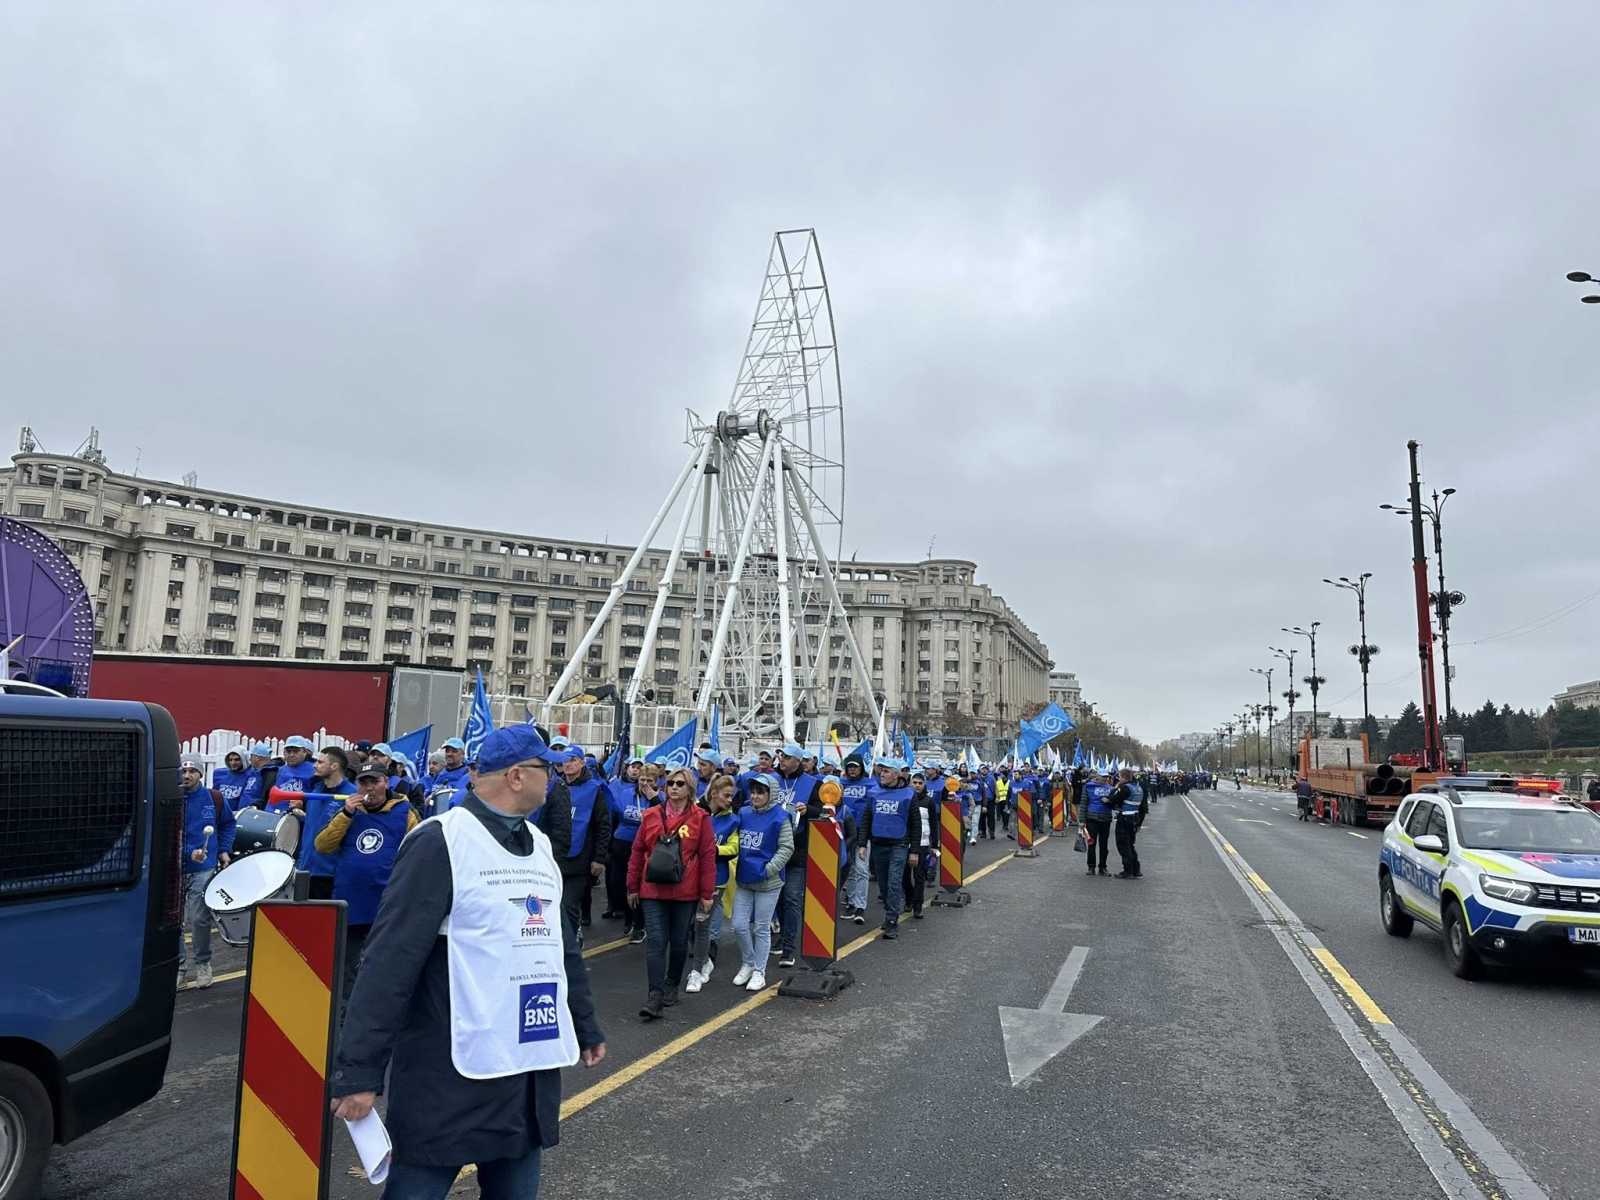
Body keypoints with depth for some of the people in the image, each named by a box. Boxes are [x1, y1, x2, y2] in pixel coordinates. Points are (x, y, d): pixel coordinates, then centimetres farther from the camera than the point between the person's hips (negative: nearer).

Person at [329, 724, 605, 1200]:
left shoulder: (540, 844, 10)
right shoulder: (441, 842, -14)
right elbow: (389, 961, -18)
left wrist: (585, 1026, 23)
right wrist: (360, 1070, -20)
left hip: (532, 1069, 7)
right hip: (451, 1076, -7)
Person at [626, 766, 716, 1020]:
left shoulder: (700, 818, -4)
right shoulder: (651, 816, 4)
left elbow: (708, 856, -3)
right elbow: (637, 852, 8)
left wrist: (706, 894, -4)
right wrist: (633, 887, 8)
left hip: (685, 893, -1)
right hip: (653, 891, 1)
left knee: (679, 942, 12)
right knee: (655, 941, -6)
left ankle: (672, 986, 32)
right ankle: (654, 996, -4)